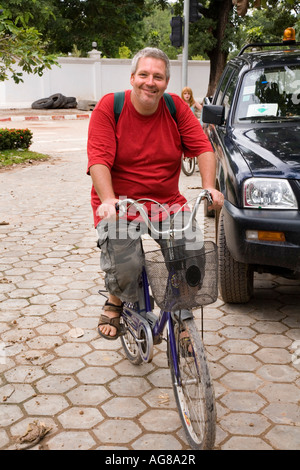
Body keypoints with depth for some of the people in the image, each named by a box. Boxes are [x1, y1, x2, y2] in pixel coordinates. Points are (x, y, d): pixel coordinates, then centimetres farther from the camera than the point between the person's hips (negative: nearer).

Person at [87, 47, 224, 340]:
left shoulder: (176, 107, 2)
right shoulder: (109, 107, -7)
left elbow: (203, 148, -2)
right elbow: (99, 160, -16)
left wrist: (209, 186, -19)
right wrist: (108, 200, -31)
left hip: (168, 203, 3)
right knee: (124, 269, -23)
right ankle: (116, 300, 16)